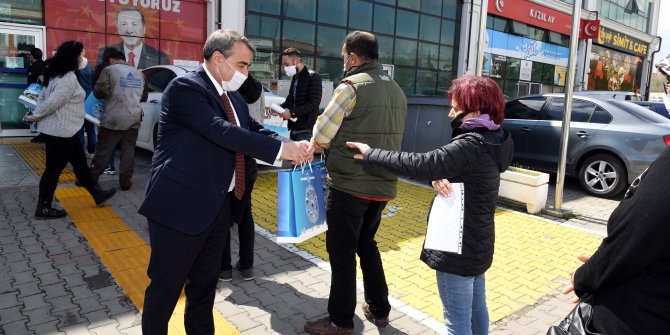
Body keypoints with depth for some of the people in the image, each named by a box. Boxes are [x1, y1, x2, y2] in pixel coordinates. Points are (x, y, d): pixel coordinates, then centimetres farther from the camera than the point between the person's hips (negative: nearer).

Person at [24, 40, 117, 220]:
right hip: (61, 131, -10)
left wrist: (36, 114, 4)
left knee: (80, 162, 17)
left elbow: (42, 97, 14)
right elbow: (53, 102, -23)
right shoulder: (69, 79, -19)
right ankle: (43, 208, 11)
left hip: (63, 130, 10)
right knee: (54, 168, 0)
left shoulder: (56, 75, 14)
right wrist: (35, 117, -9)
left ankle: (98, 195, 28)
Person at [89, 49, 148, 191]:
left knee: (103, 151, 4)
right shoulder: (139, 73, 15)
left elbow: (100, 91, -12)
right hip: (133, 119, 4)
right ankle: (125, 181, 11)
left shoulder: (109, 70, -2)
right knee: (128, 151, 8)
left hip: (113, 119, -4)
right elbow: (144, 96, 23)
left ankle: (91, 179, 15)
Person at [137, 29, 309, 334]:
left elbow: (254, 131, 13)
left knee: (205, 283, 20)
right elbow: (220, 131, -25)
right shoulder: (185, 87, -14)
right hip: (181, 207, -8)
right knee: (166, 286, 8)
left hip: (217, 206, 8)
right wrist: (280, 149, -25)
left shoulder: (233, 99, 12)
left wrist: (294, 146, -6)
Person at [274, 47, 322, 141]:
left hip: (306, 130, -8)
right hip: (294, 128, 8)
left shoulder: (313, 77, -10)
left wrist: (292, 113, -18)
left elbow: (314, 103, -18)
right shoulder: (294, 77, 16)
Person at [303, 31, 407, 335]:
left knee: (342, 252, 5)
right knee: (366, 244, 22)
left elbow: (320, 138, -12)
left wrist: (315, 145, 10)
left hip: (349, 185, -7)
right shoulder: (397, 91, 11)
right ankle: (379, 309, 31)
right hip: (382, 186, 8)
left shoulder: (351, 85, -12)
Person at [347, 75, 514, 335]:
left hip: (458, 247, -10)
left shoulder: (473, 145, -24)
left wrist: (370, 155, -22)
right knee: (476, 308, 24)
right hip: (477, 243, 10)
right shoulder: (488, 141, 6)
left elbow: (420, 164, -30)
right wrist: (437, 177, -18)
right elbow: (440, 162, 5)